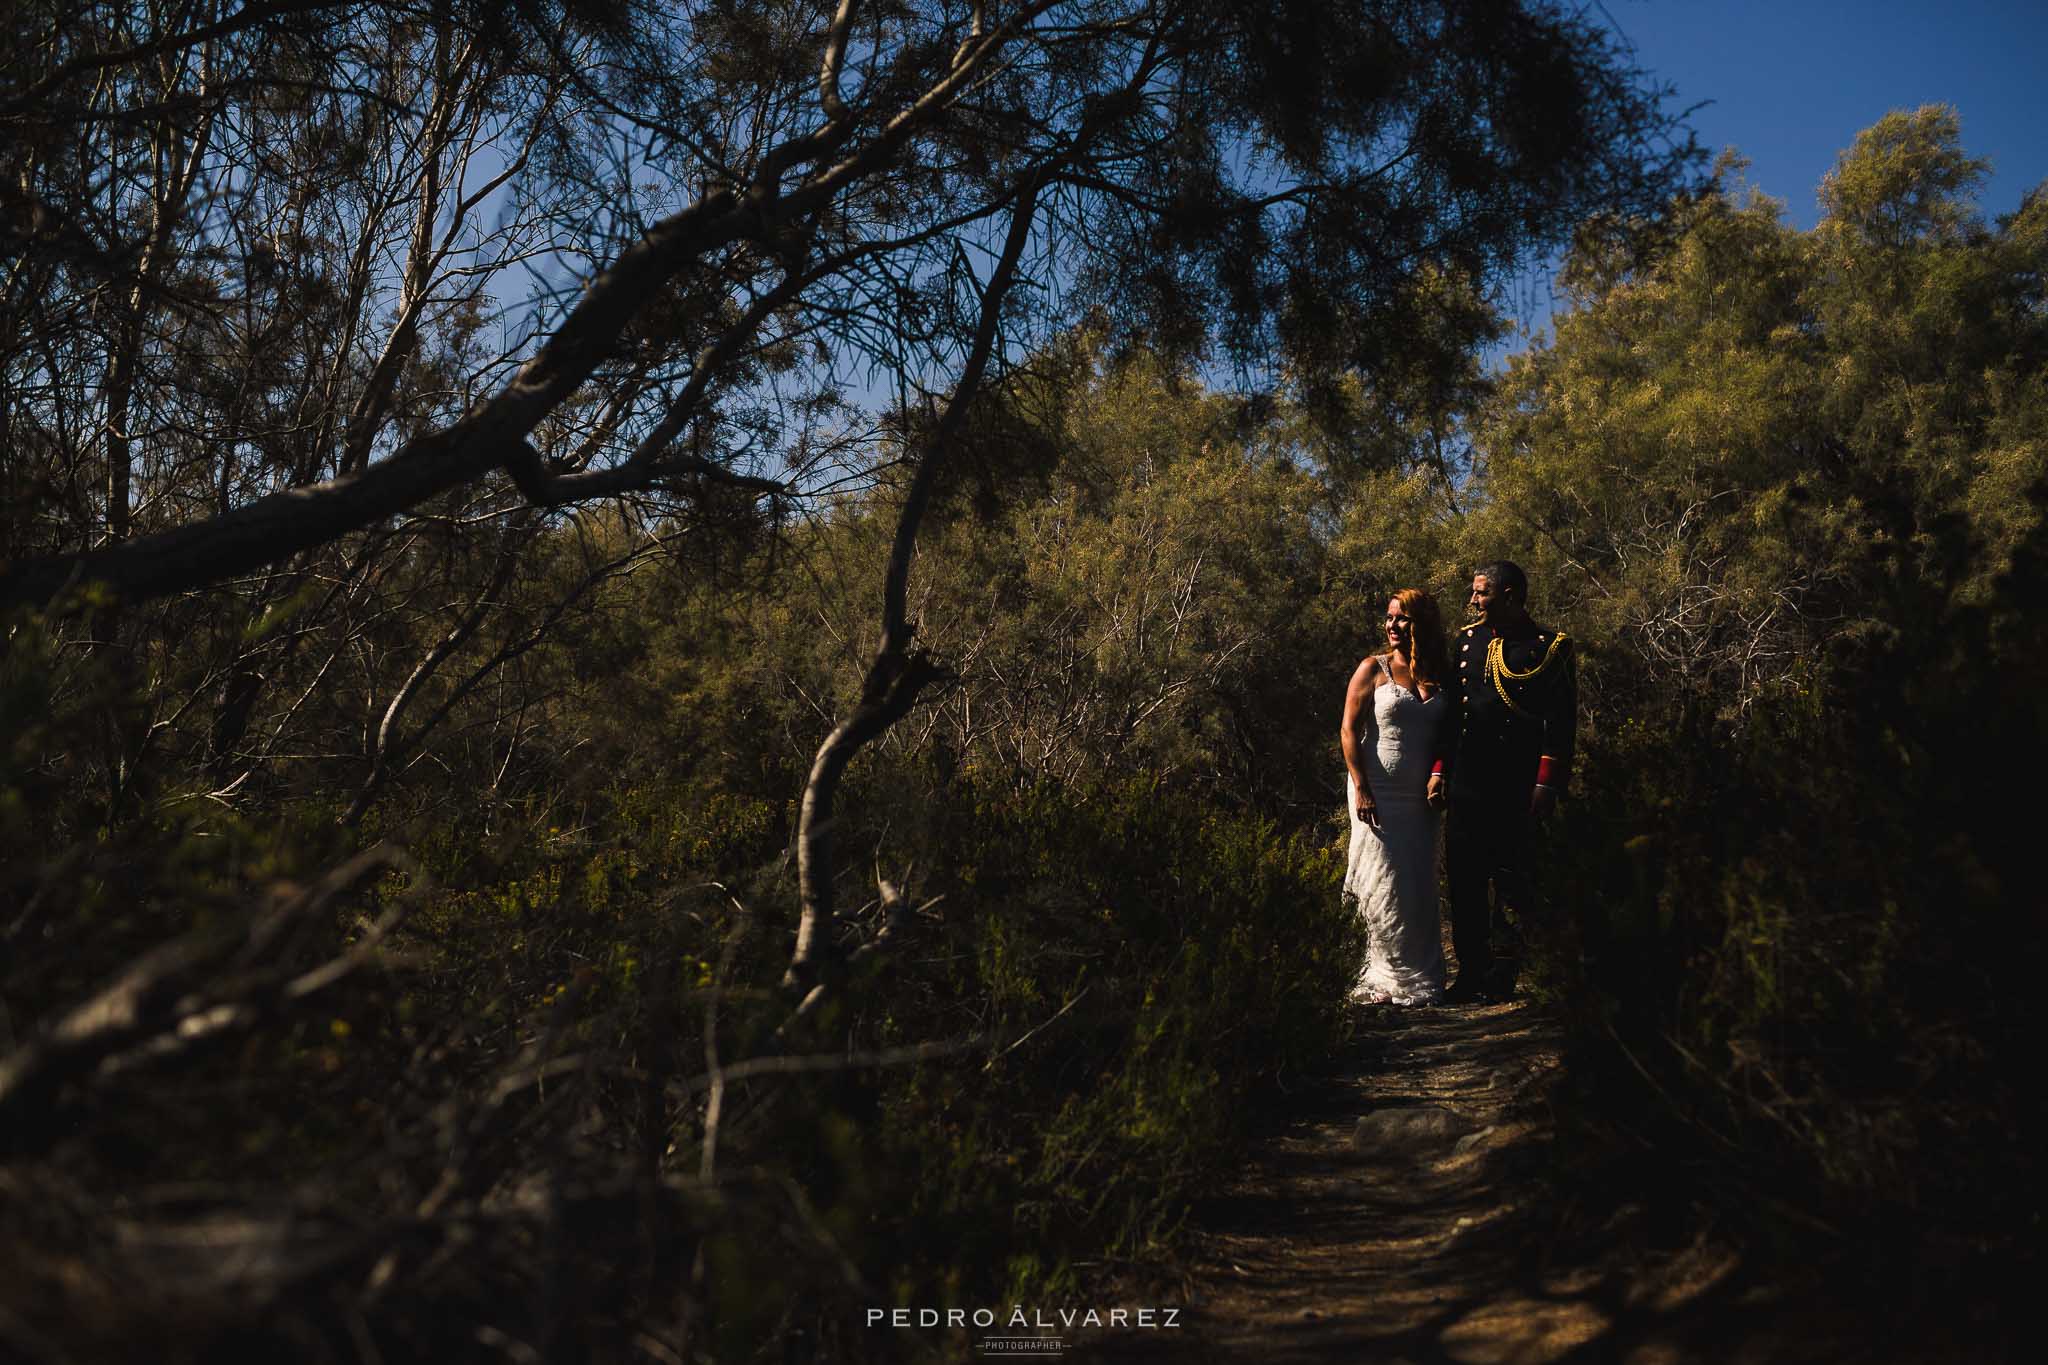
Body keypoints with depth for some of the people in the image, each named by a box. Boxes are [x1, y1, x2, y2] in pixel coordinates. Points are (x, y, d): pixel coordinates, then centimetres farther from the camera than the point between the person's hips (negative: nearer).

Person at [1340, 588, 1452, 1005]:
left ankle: (1422, 977, 18)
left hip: (1419, 798, 3)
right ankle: (1391, 978, 8)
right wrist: (1361, 790, -14)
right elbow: (1349, 730, -7)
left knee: (1419, 887, 8)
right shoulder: (1374, 669, -3)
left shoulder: (1441, 676, 8)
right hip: (1377, 795, -3)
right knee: (1385, 886, -2)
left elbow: (1446, 736, 13)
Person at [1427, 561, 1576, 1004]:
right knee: (1464, 881, 7)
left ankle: (1505, 979, 12)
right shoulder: (1466, 640, 13)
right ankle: (1472, 973, 16)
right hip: (1466, 785, 5)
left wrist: (1546, 785, -13)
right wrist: (1438, 769, 10)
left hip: (1517, 791, -5)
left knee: (1514, 884, 2)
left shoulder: (1550, 648, -3)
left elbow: (1561, 723, -7)